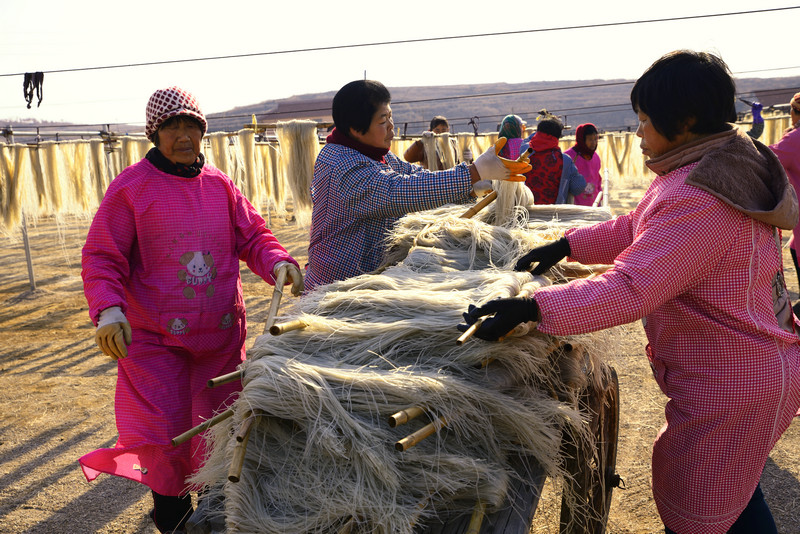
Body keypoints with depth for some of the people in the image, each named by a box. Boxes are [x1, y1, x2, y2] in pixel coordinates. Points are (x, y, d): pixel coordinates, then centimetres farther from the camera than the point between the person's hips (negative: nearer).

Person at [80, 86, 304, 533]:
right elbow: (102, 258, -8)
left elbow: (253, 236, 9)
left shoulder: (220, 186, 4)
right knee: (166, 432, -1)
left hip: (222, 333, 4)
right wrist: (108, 309, -24)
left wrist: (278, 263, -13)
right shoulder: (131, 187, -7)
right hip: (154, 338, -3)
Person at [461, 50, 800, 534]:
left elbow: (630, 289, -36)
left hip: (729, 390, -10)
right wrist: (566, 246, 3)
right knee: (733, 493, 29)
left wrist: (532, 308, -38)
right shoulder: (734, 161, 5)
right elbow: (637, 230, 10)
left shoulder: (698, 199, -30)